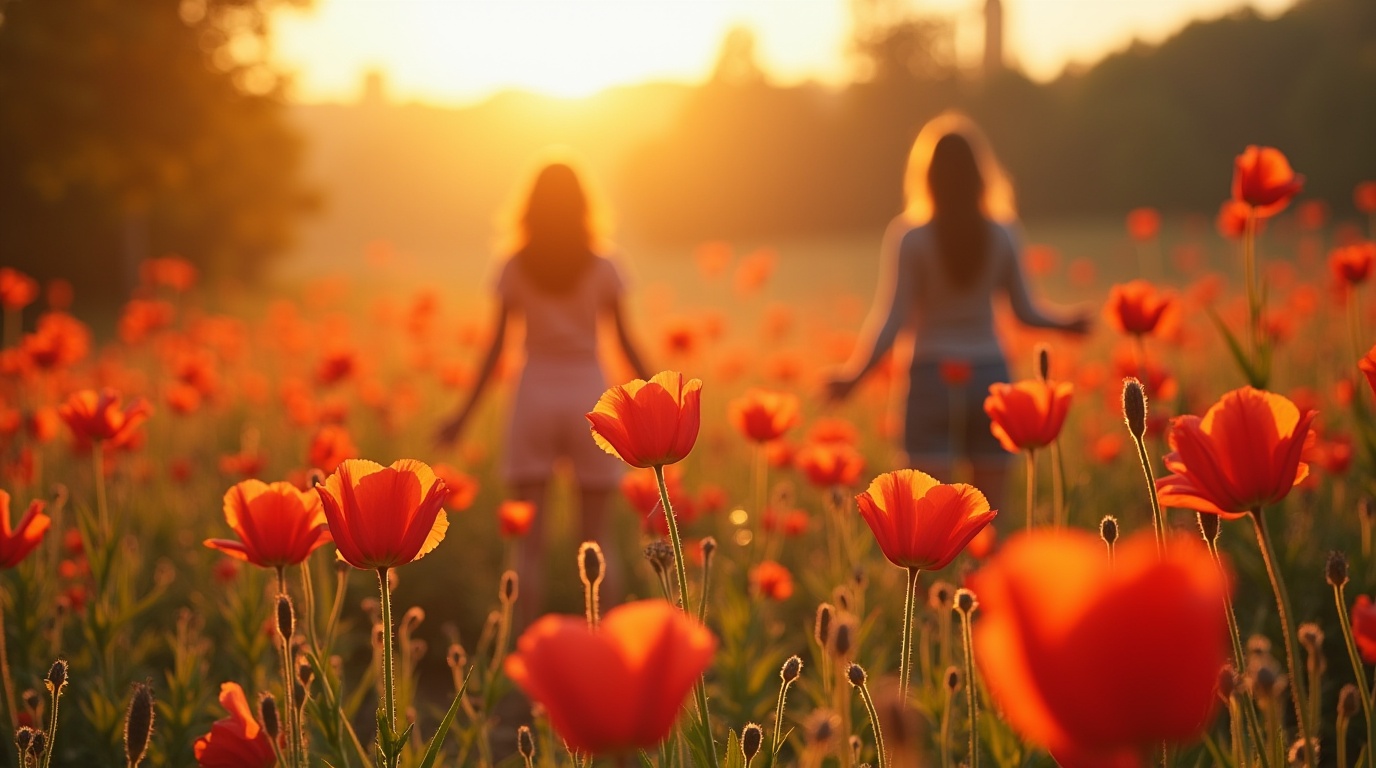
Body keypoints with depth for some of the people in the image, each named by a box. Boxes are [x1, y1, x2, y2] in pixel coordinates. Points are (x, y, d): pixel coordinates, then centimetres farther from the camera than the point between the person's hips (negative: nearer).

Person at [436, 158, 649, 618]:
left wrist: (465, 415, 6)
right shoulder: (601, 269, -1)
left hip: (535, 394, 0)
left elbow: (496, 347, -1)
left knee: (530, 537, 2)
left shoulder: (516, 269, 0)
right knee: (596, 538, 8)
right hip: (588, 394, 0)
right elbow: (625, 343, -1)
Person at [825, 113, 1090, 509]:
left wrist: (851, 376, -8)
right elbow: (1025, 312, 7)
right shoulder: (1001, 234, 0)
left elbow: (892, 320, -12)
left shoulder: (909, 237, -9)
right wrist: (1066, 324, 25)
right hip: (990, 377, 3)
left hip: (933, 380, -3)